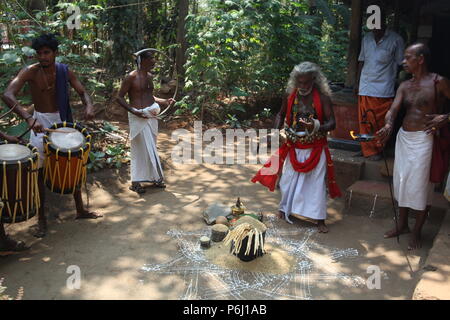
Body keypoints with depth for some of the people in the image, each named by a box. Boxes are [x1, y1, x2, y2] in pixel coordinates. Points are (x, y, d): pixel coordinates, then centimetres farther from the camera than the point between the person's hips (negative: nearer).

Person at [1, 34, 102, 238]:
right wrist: (29, 118, -41)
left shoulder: (65, 71, -3)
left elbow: (82, 92, 2)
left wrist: (89, 105, -23)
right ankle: (41, 218, 12)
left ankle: (80, 210, 25)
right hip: (41, 123, -4)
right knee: (39, 171, -1)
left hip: (63, 121, 4)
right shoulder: (30, 72, -14)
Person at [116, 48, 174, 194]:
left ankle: (153, 177, 26)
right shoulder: (131, 77, -12)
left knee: (151, 148, 14)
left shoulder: (149, 76, 11)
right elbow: (119, 97, -10)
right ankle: (135, 182, 9)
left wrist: (164, 101, 8)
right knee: (141, 148, -3)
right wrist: (134, 111, -20)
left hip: (151, 116, 7)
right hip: (138, 117, -7)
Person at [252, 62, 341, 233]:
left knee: (316, 183, 1)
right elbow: (281, 114, 12)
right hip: (293, 146, 3)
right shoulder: (290, 95, -4)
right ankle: (284, 209, 37)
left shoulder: (322, 97, -14)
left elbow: (332, 123, -14)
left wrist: (317, 127, -34)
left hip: (315, 148, -3)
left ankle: (320, 219, 13)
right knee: (288, 179, 14)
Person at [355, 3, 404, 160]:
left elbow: (401, 65, 0)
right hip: (365, 88, 4)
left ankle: (376, 150, 14)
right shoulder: (366, 39, 9)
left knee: (380, 123, 1)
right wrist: (357, 82, 13)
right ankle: (367, 149, 15)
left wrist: (399, 87, -3)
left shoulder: (395, 40, -4)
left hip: (384, 90, -4)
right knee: (364, 120, 4)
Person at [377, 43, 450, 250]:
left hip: (423, 139, -6)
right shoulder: (405, 86, 8)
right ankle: (402, 225, 32)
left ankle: (416, 232, 16)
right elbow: (393, 109, -5)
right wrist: (388, 125, -24)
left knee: (420, 187, 1)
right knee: (401, 183, 15)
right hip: (403, 137, 7)